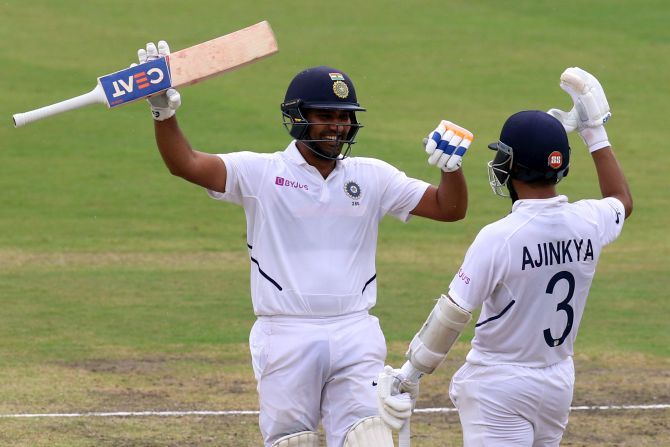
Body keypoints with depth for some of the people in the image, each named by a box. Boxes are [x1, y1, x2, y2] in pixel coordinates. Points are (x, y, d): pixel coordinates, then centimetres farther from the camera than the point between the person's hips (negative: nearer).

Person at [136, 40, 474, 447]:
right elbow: (185, 163, -9)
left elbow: (449, 208, 9)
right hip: (286, 337, -2)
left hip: (356, 337, 2)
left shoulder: (372, 177, 10)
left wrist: (452, 165, -11)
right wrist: (164, 109, -25)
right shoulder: (260, 173, 1)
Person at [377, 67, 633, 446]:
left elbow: (453, 315, -18)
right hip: (559, 383, 6)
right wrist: (595, 131, 26)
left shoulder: (499, 238, -20)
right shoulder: (588, 223, -3)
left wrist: (410, 374, -7)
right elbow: (622, 201, 23)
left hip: (499, 386, -6)